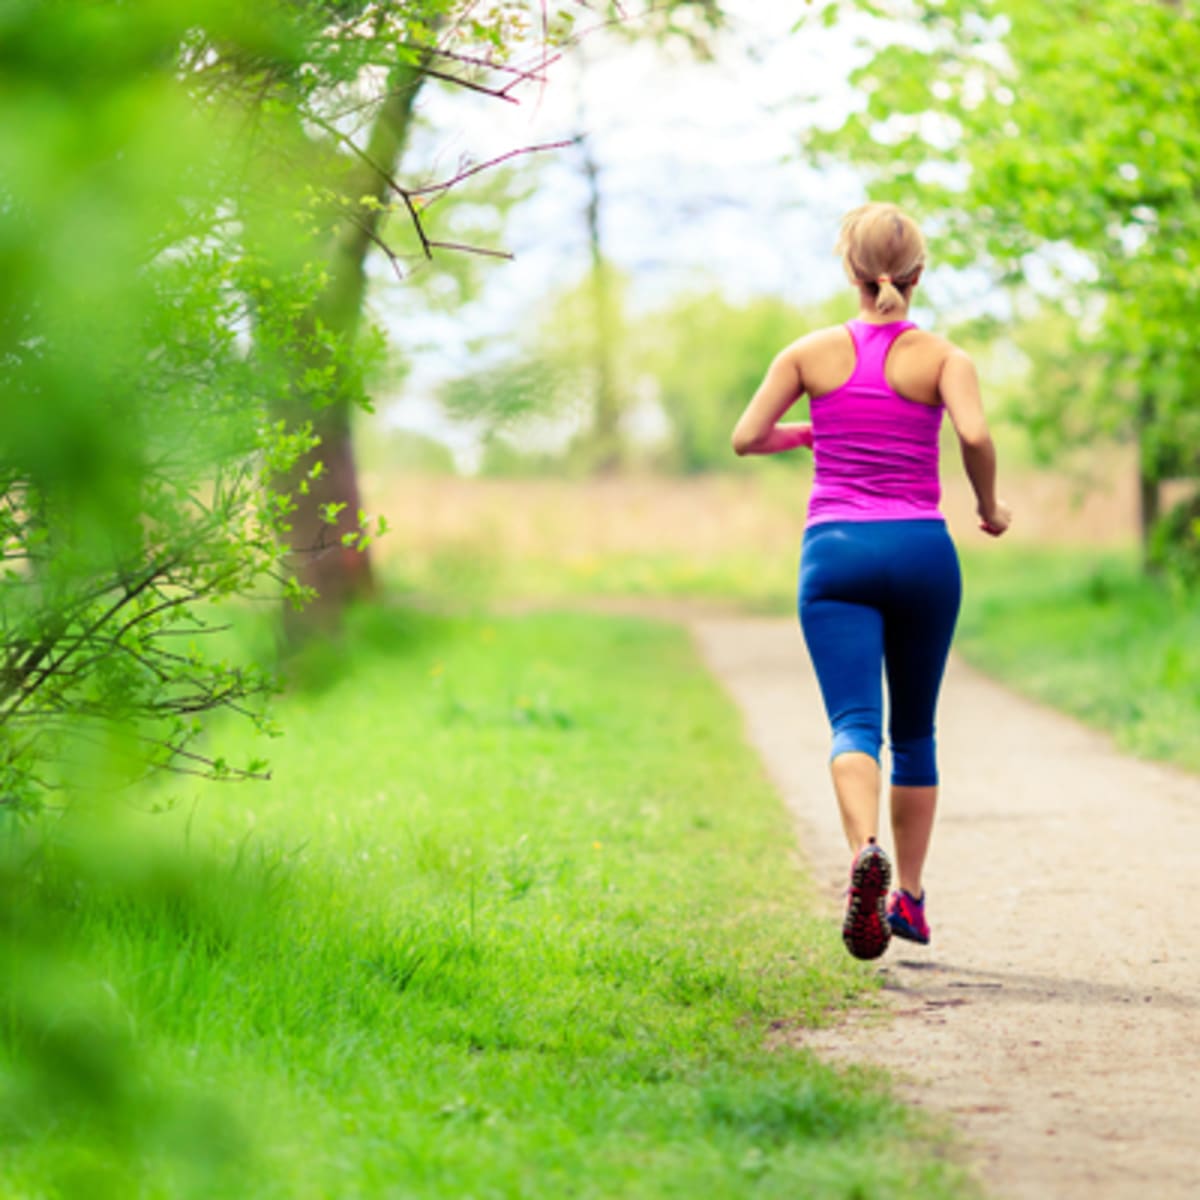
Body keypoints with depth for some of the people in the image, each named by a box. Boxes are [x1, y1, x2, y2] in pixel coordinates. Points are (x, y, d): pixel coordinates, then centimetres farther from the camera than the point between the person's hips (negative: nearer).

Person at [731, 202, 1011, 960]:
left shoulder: (813, 353, 4)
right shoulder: (942, 357, -1)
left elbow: (746, 437, 2)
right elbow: (975, 433, -17)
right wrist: (990, 509, 0)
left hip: (837, 552, 0)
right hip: (922, 551, 0)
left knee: (856, 724, -11)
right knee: (915, 731, 17)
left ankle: (867, 851, -40)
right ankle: (910, 897, 20)